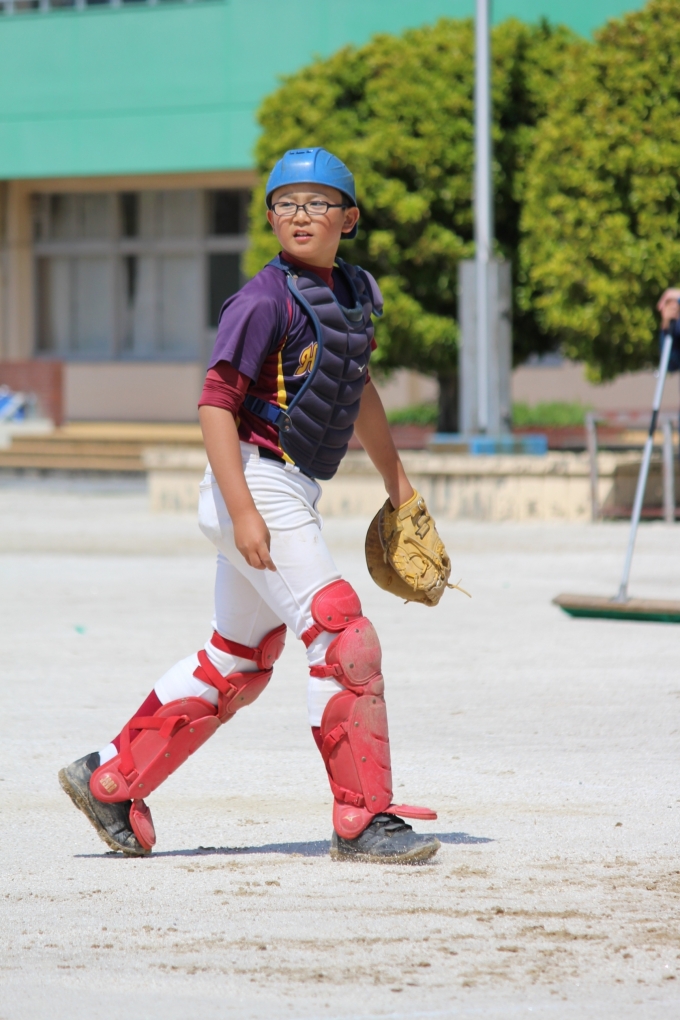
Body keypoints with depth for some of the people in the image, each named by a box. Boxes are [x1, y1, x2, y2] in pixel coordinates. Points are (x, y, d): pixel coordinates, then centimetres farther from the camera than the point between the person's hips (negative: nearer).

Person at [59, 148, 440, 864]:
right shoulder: (266, 299, -14)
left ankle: (110, 781, 21)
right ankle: (362, 822, -9)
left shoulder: (357, 292, 12)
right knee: (345, 641, -13)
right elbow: (216, 403, -18)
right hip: (254, 487, -9)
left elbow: (358, 391, 28)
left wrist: (398, 482, 33)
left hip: (290, 494, 9)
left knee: (239, 664, 14)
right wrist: (243, 510, -26)